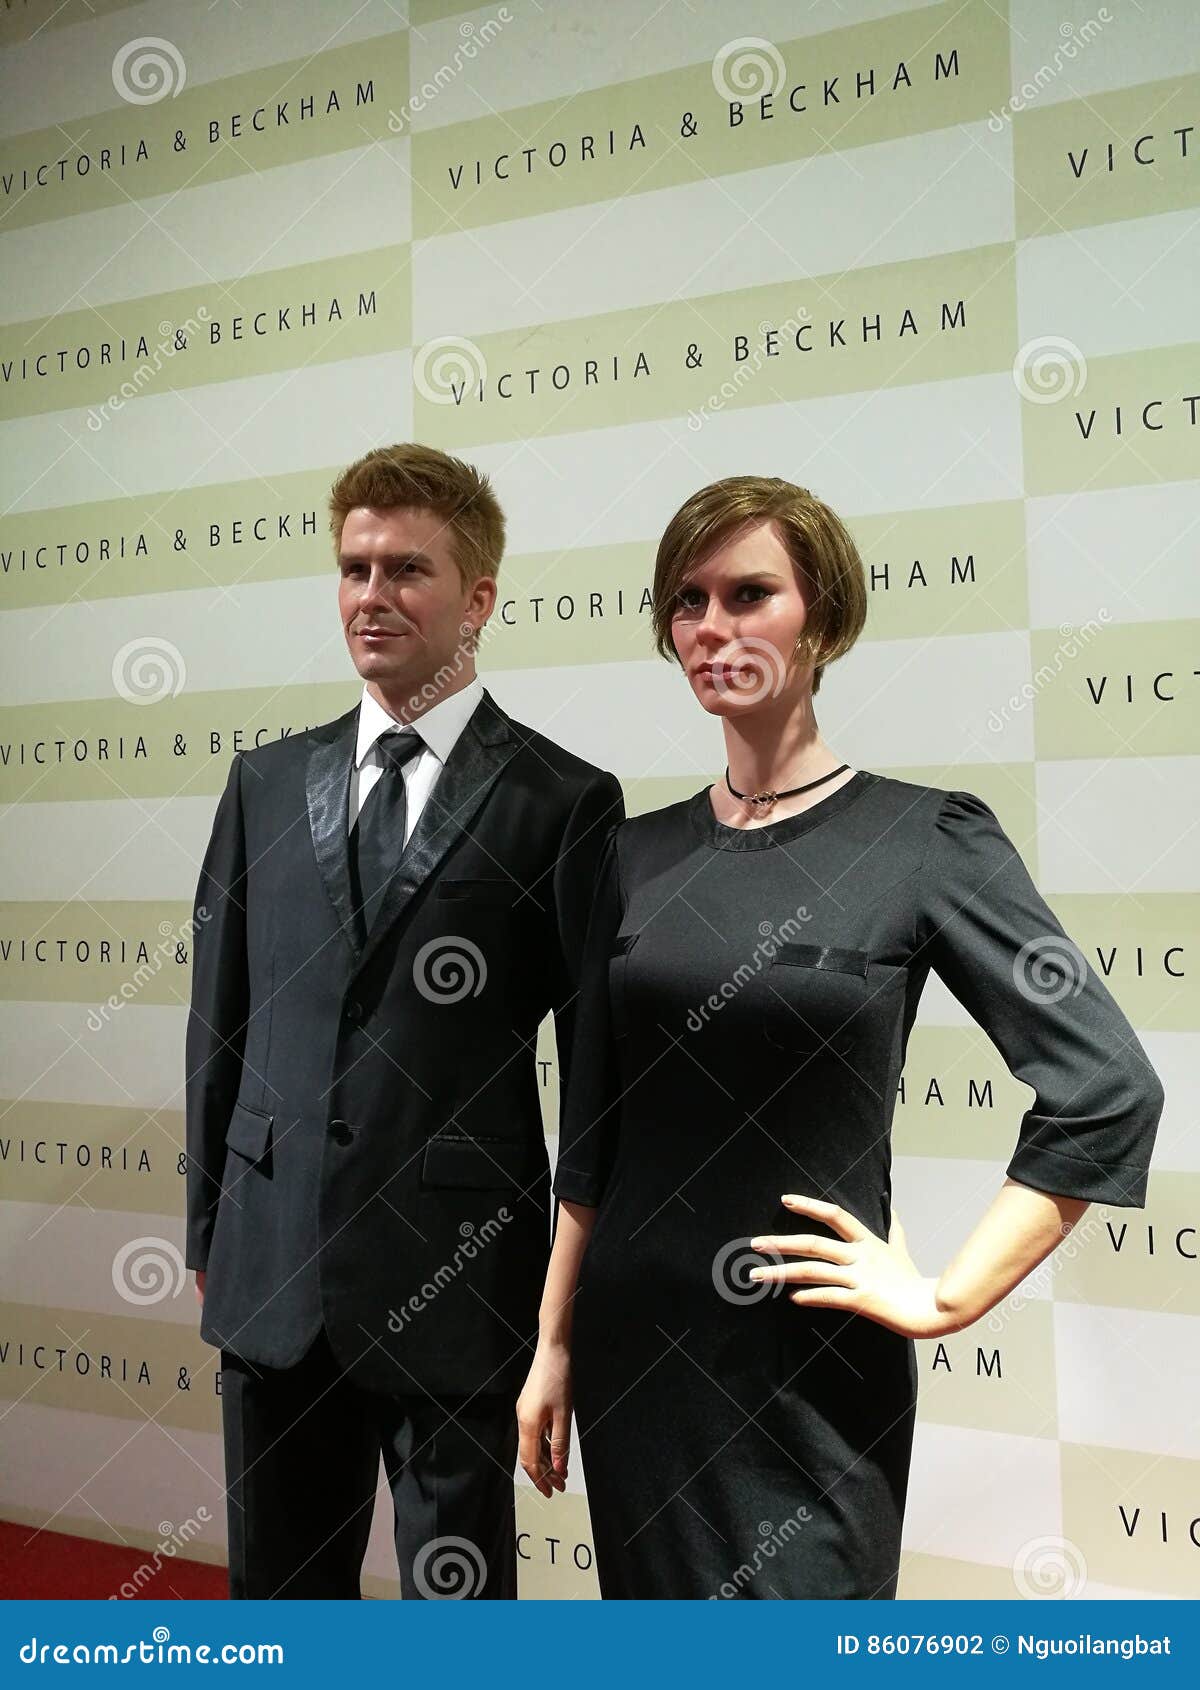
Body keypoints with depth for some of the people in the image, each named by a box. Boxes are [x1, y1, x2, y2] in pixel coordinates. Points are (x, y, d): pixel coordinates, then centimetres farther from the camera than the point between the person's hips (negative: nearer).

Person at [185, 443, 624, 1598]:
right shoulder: (266, 785, 8)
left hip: (455, 1278, -4)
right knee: (276, 1583, 19)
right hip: (274, 1265, 4)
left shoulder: (561, 801, -6)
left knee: (459, 1589, 12)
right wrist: (205, 1232, 11)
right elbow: (221, 1020, 11)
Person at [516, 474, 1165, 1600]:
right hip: (632, 1343, 4)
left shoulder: (923, 839, -9)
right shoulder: (639, 853, 5)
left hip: (807, 1370, -4)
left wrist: (948, 1295, -11)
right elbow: (593, 1127, 9)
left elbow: (1108, 1090, -11)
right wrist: (554, 1343, 8)